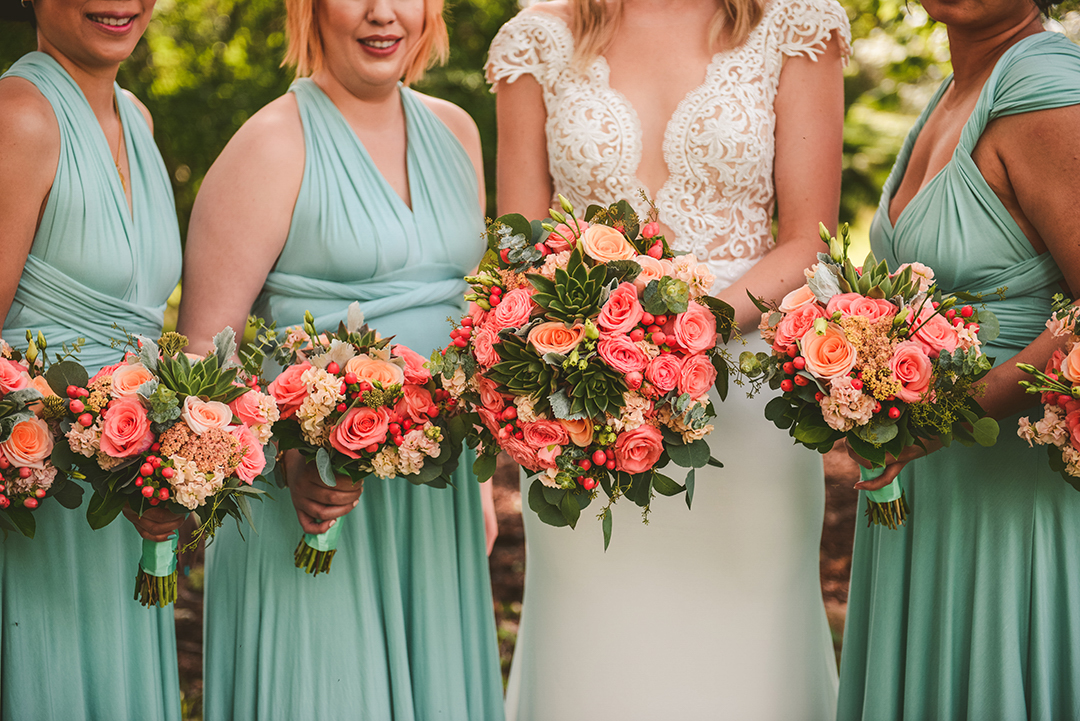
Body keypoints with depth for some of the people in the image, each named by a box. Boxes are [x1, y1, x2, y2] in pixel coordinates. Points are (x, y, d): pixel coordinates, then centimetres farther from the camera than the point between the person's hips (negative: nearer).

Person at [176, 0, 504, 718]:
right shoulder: (275, 143, -9)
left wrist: (477, 474, 14)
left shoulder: (454, 130, 10)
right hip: (317, 493, -6)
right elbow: (203, 345, -12)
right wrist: (292, 461, -25)